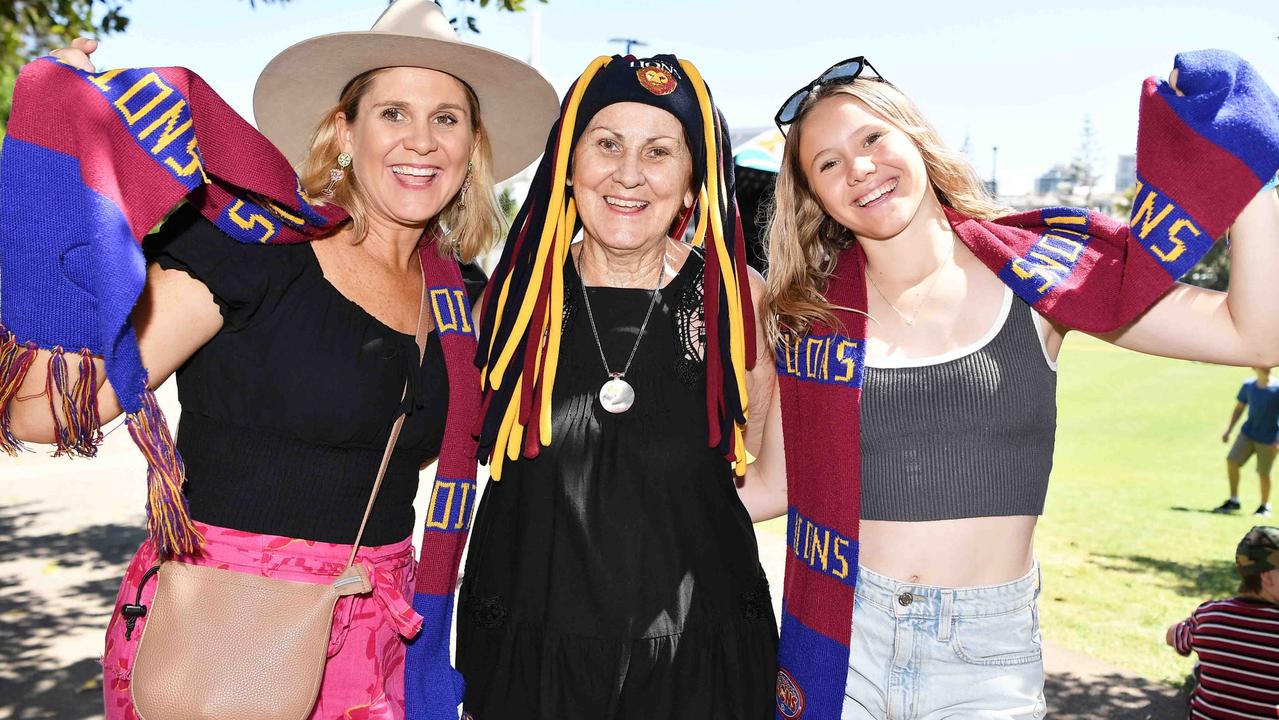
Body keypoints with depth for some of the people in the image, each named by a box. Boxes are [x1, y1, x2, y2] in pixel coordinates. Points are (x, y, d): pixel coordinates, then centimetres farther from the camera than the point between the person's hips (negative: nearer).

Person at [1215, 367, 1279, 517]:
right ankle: (1233, 501, 10)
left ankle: (1265, 506, 24)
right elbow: (1239, 408, 12)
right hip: (1248, 433, 4)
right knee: (1231, 461, -5)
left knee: (1263, 473, 2)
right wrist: (1229, 430, 9)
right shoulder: (1248, 386, 0)